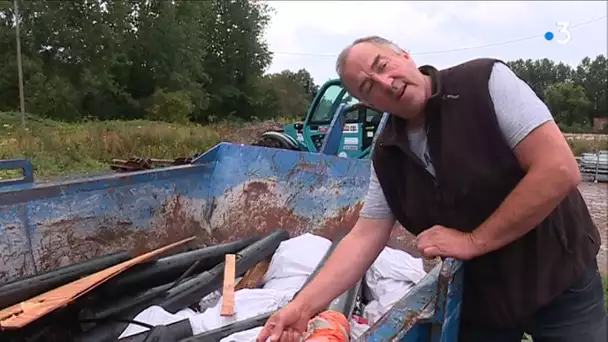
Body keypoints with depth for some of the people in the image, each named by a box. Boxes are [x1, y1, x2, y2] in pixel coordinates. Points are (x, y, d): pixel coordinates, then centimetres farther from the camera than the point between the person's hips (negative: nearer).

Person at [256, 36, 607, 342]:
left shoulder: (486, 81, -18)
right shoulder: (386, 155, -5)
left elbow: (560, 170, -24)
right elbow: (364, 237, -5)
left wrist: (473, 240, -20)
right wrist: (303, 305, -16)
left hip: (558, 283, -3)